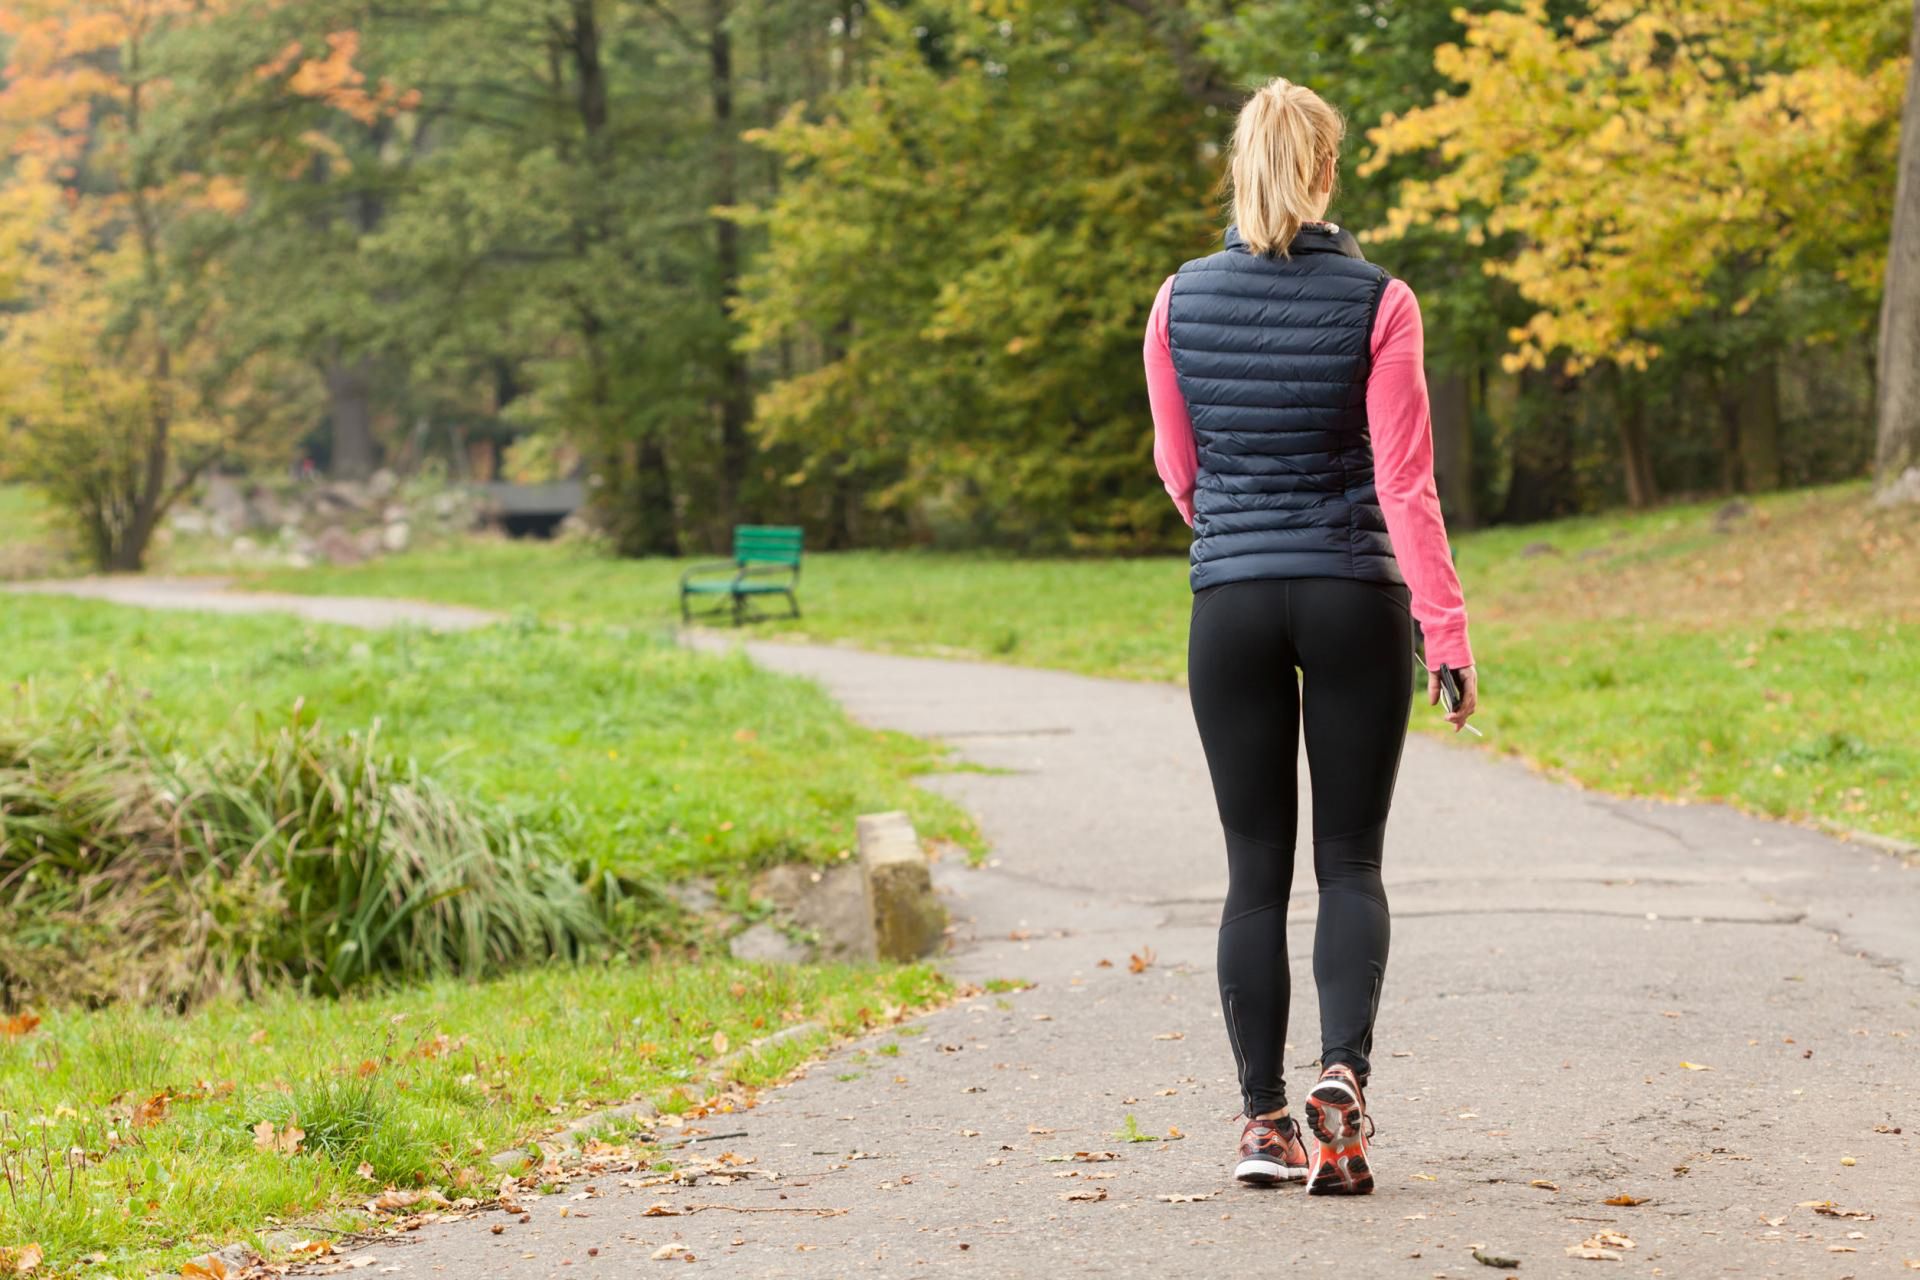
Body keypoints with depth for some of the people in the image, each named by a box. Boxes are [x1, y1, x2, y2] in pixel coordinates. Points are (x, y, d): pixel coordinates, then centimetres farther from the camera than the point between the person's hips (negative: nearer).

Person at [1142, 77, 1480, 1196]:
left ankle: (1265, 1120, 7)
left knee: (1257, 868, 8)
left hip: (1232, 603, 2)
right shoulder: (1377, 301, -7)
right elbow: (1407, 482, -9)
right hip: (1357, 601, -2)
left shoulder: (1181, 303, 0)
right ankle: (1345, 1074, -15)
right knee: (1352, 860, 6)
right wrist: (1448, 632, -7)